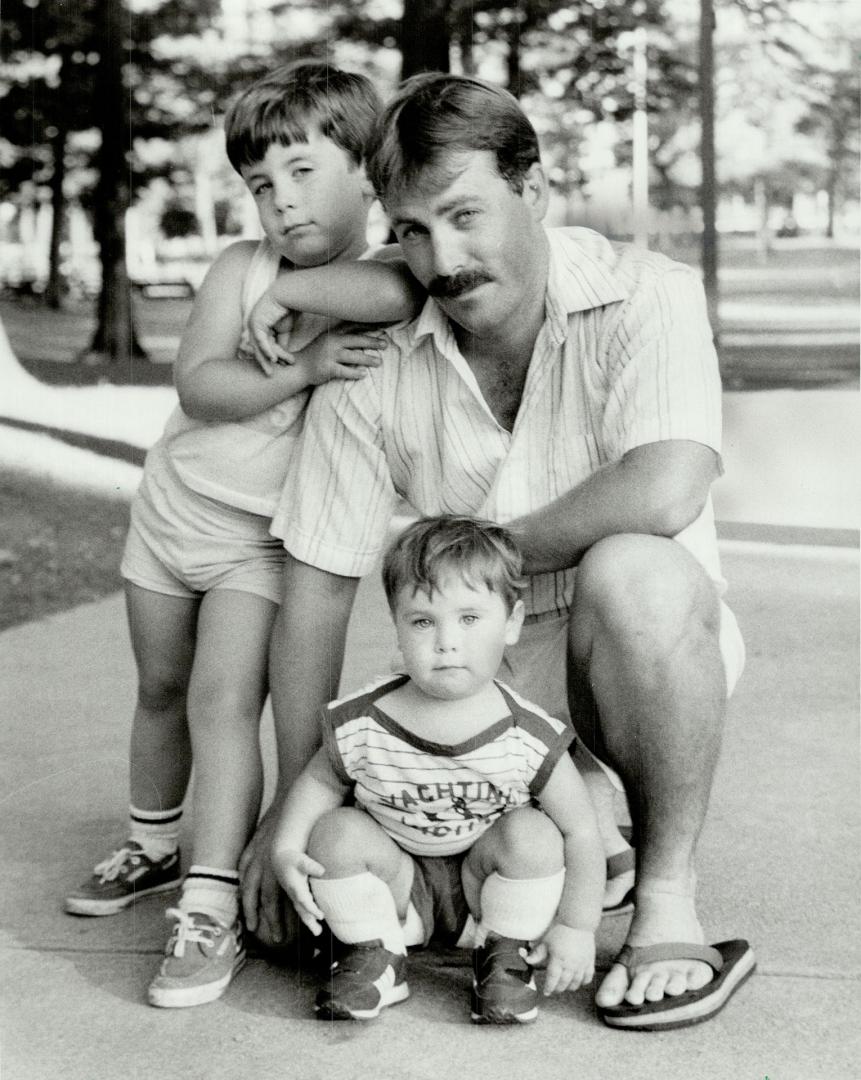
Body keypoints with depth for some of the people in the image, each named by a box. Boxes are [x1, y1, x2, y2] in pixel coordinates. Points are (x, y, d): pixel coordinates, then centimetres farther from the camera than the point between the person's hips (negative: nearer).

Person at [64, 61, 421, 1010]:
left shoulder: (391, 291, -13)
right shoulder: (239, 267, -5)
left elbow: (393, 292, -39)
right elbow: (197, 383, -16)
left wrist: (285, 291, -26)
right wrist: (301, 370, -27)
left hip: (264, 537, -4)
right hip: (173, 505, 4)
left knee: (224, 698, -17)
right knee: (161, 689, 18)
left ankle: (211, 912, -12)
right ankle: (152, 847, 40)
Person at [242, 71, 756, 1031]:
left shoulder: (645, 297, -15)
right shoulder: (372, 364, -6)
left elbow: (665, 492, -33)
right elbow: (317, 586, -3)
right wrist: (293, 801, -2)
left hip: (656, 653, -3)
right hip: (488, 675, 4)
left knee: (631, 572, -37)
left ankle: (668, 898, -18)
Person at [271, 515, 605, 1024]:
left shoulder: (529, 736, -20)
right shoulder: (362, 725, -17)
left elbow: (580, 829, -12)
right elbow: (320, 781, 2)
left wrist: (576, 929, -14)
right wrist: (287, 850, -15)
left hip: (485, 886, -1)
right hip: (397, 886, 1)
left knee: (532, 834, -27)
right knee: (336, 832, -24)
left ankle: (507, 959, -2)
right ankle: (375, 958, -1)